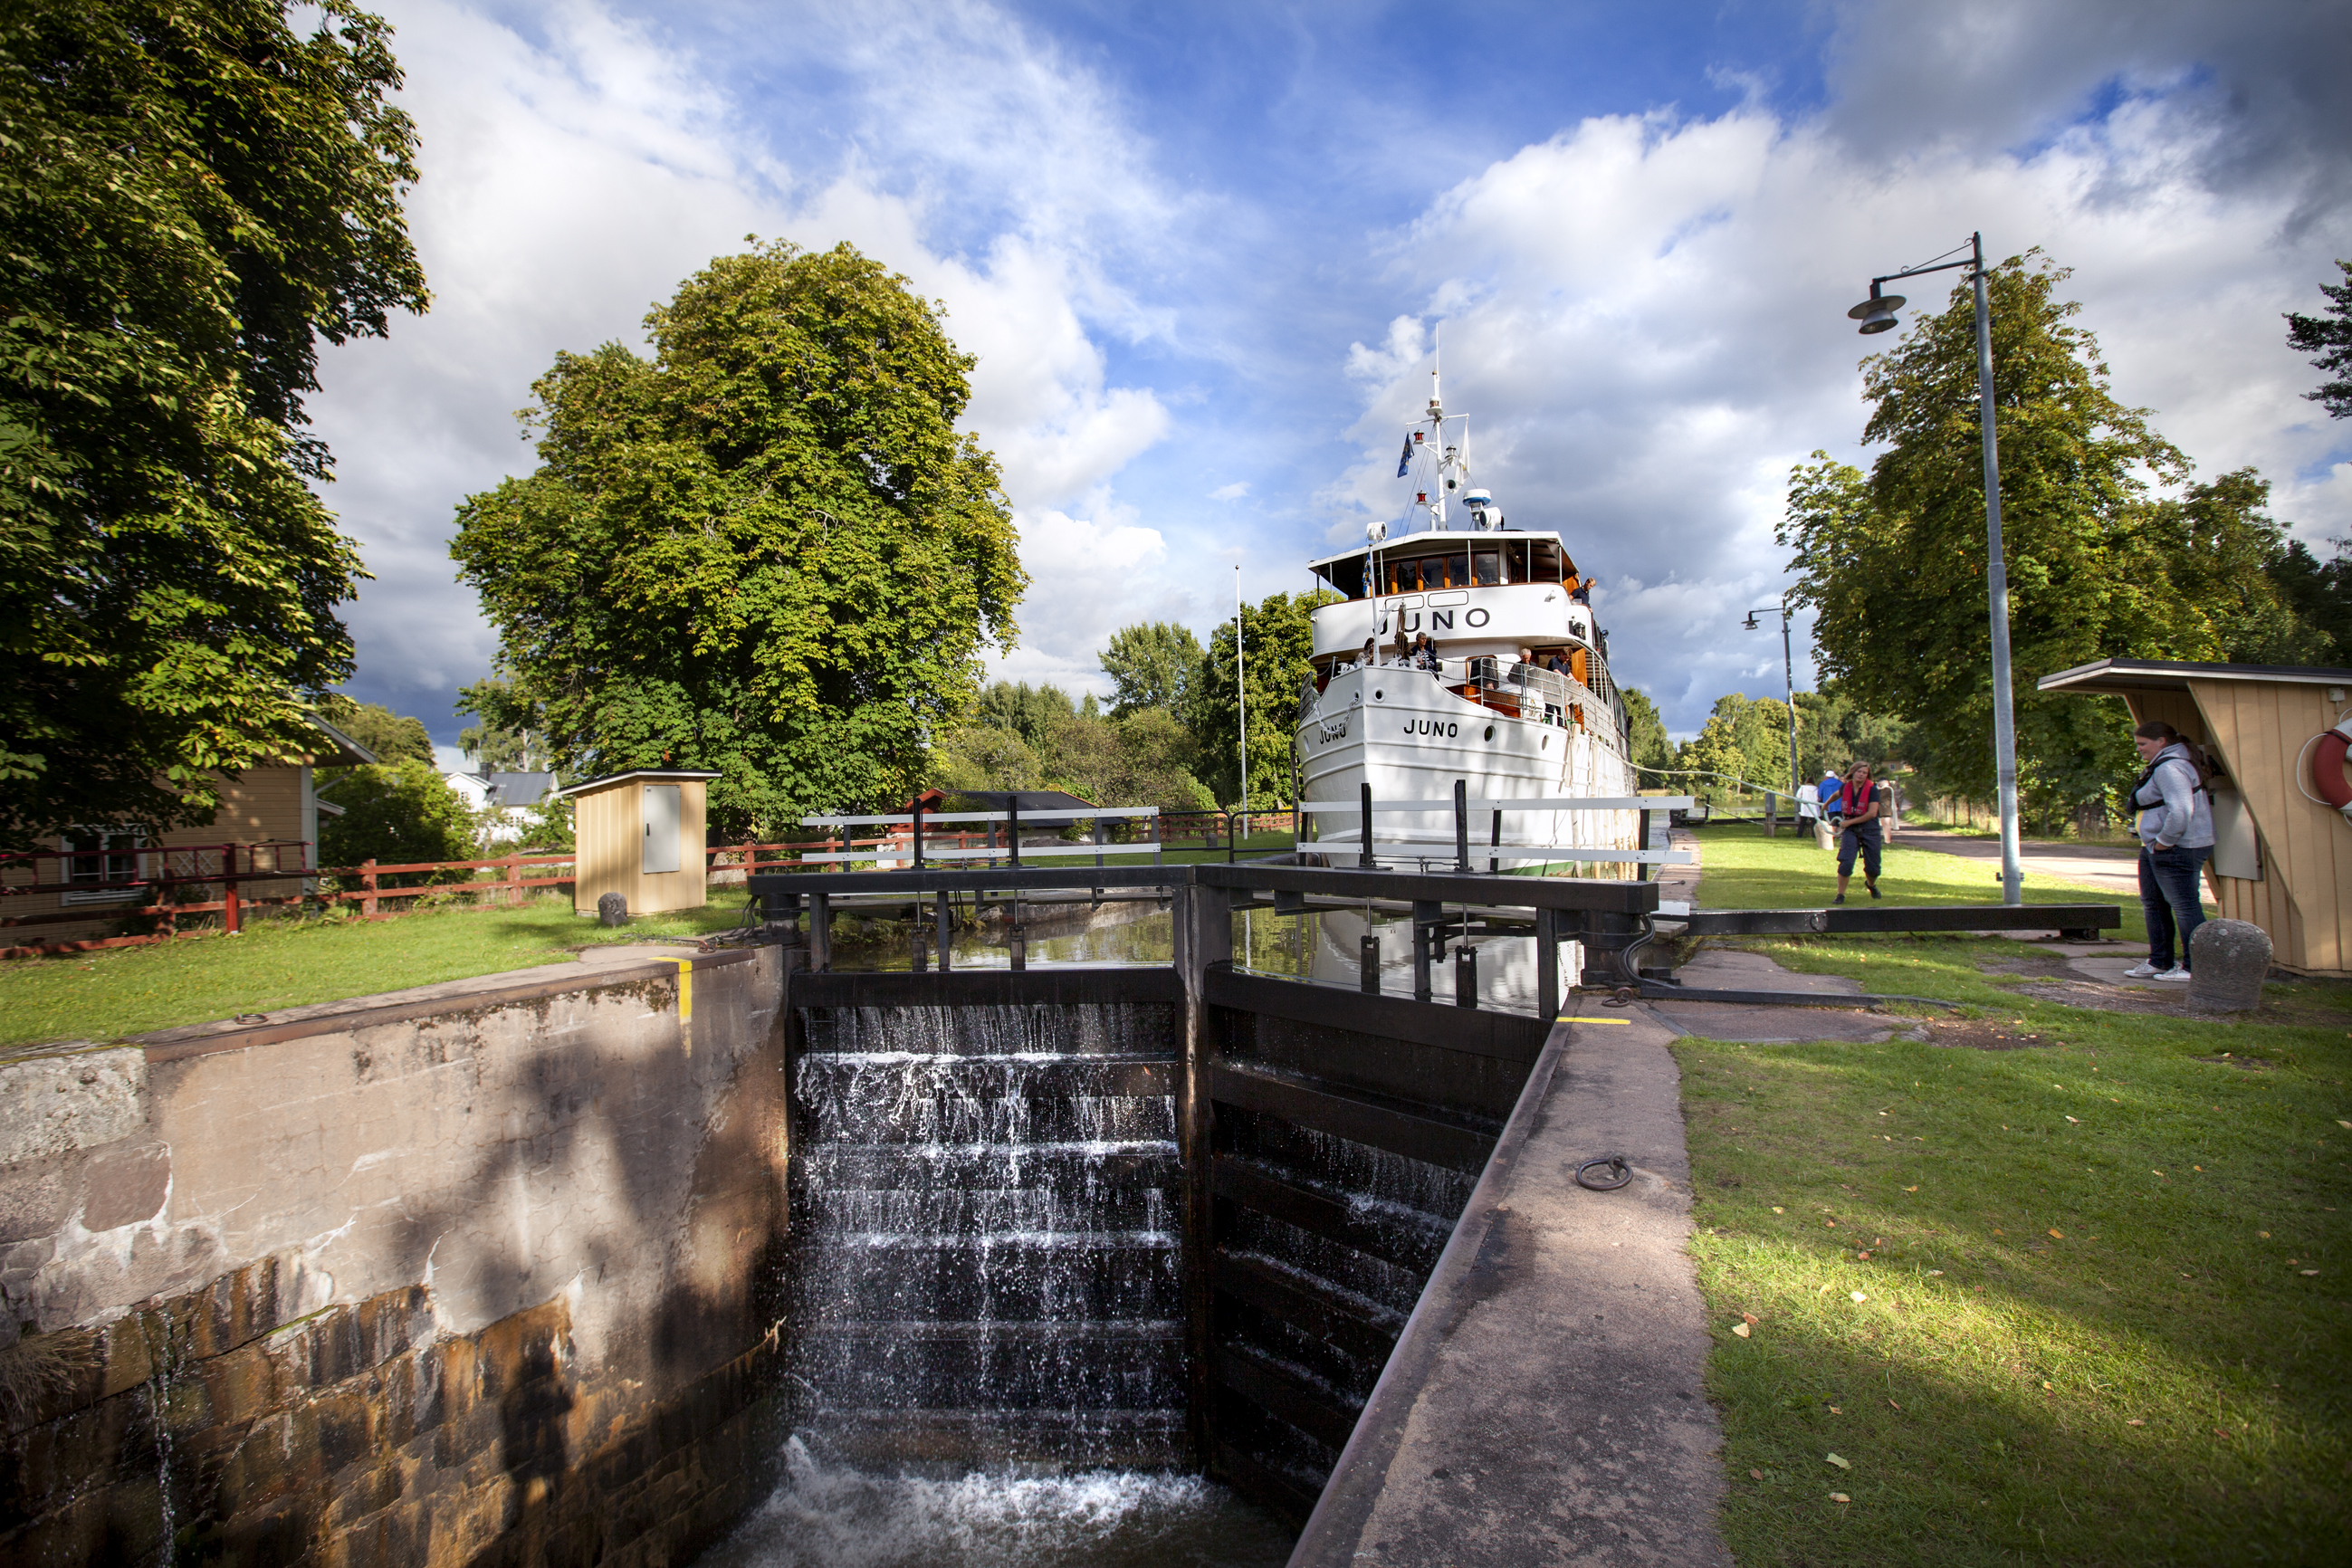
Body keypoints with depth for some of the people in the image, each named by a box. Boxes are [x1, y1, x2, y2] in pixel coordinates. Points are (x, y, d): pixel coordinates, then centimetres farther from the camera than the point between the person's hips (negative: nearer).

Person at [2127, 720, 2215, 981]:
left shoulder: (2170, 768, -18)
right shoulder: (2161, 766, 16)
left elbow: (2181, 811, -30)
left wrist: (2163, 842, -20)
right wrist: (2155, 844, 16)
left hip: (2176, 851, -12)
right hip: (2155, 849, 12)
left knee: (2185, 907, -4)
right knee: (2153, 904, 17)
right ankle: (2159, 962, 25)